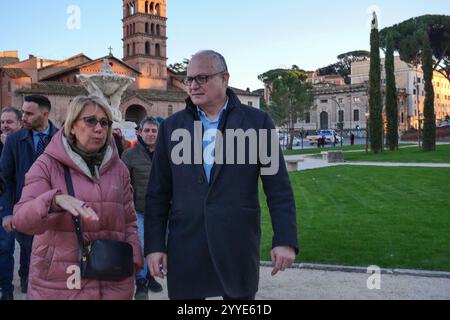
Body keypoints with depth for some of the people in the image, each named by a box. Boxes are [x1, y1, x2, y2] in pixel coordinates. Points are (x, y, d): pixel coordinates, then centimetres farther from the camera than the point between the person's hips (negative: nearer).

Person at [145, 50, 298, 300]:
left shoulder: (257, 121, 1)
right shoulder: (171, 126, 6)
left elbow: (278, 188, -1)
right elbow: (158, 193, 6)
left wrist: (285, 239, -8)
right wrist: (154, 244, 1)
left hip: (238, 243, -1)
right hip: (184, 244, 2)